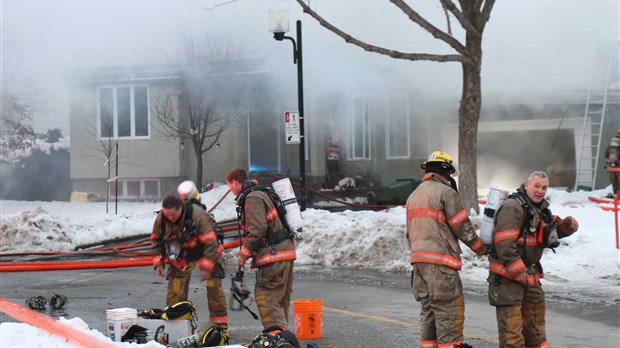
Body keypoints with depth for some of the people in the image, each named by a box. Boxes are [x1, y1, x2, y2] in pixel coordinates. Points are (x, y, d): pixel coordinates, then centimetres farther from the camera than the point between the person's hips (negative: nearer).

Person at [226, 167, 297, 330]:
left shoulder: (252, 199, -11)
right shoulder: (261, 193, 21)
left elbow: (258, 231, -20)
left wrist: (243, 255, -10)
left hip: (274, 254, -10)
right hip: (286, 250, 10)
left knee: (265, 299, -12)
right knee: (281, 298, 16)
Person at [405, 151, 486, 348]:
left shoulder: (414, 195, 21)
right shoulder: (446, 192, -6)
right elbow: (463, 227, -7)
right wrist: (481, 248, 6)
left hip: (418, 258, 9)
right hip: (439, 260, -8)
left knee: (428, 307, 10)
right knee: (449, 307, -7)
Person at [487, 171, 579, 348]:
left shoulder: (540, 208, 14)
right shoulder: (512, 207, -19)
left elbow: (553, 230, 28)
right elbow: (504, 243, -25)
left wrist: (567, 225, 4)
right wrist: (517, 270, -23)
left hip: (530, 272, 10)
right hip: (507, 273, -10)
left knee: (536, 309, 23)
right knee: (511, 320, -10)